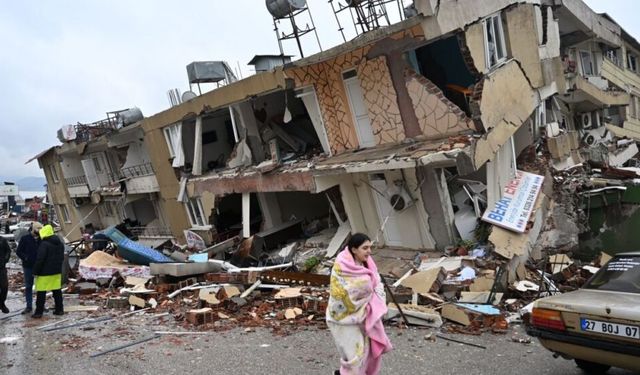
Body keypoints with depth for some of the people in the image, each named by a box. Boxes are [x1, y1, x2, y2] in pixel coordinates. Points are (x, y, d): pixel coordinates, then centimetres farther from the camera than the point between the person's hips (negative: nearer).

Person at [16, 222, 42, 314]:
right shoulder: (25, 238, -3)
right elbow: (18, 251, -1)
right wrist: (25, 258, -16)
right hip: (28, 267, -1)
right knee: (28, 286, 7)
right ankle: (29, 306, 15)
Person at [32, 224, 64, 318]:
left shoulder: (44, 244, -16)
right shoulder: (60, 244, 10)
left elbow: (40, 260, -17)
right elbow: (62, 258, 19)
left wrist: (36, 272, -9)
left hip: (45, 272, -7)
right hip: (57, 272, 7)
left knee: (41, 292, 0)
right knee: (57, 291, 11)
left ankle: (39, 312, 3)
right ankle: (59, 309, 14)